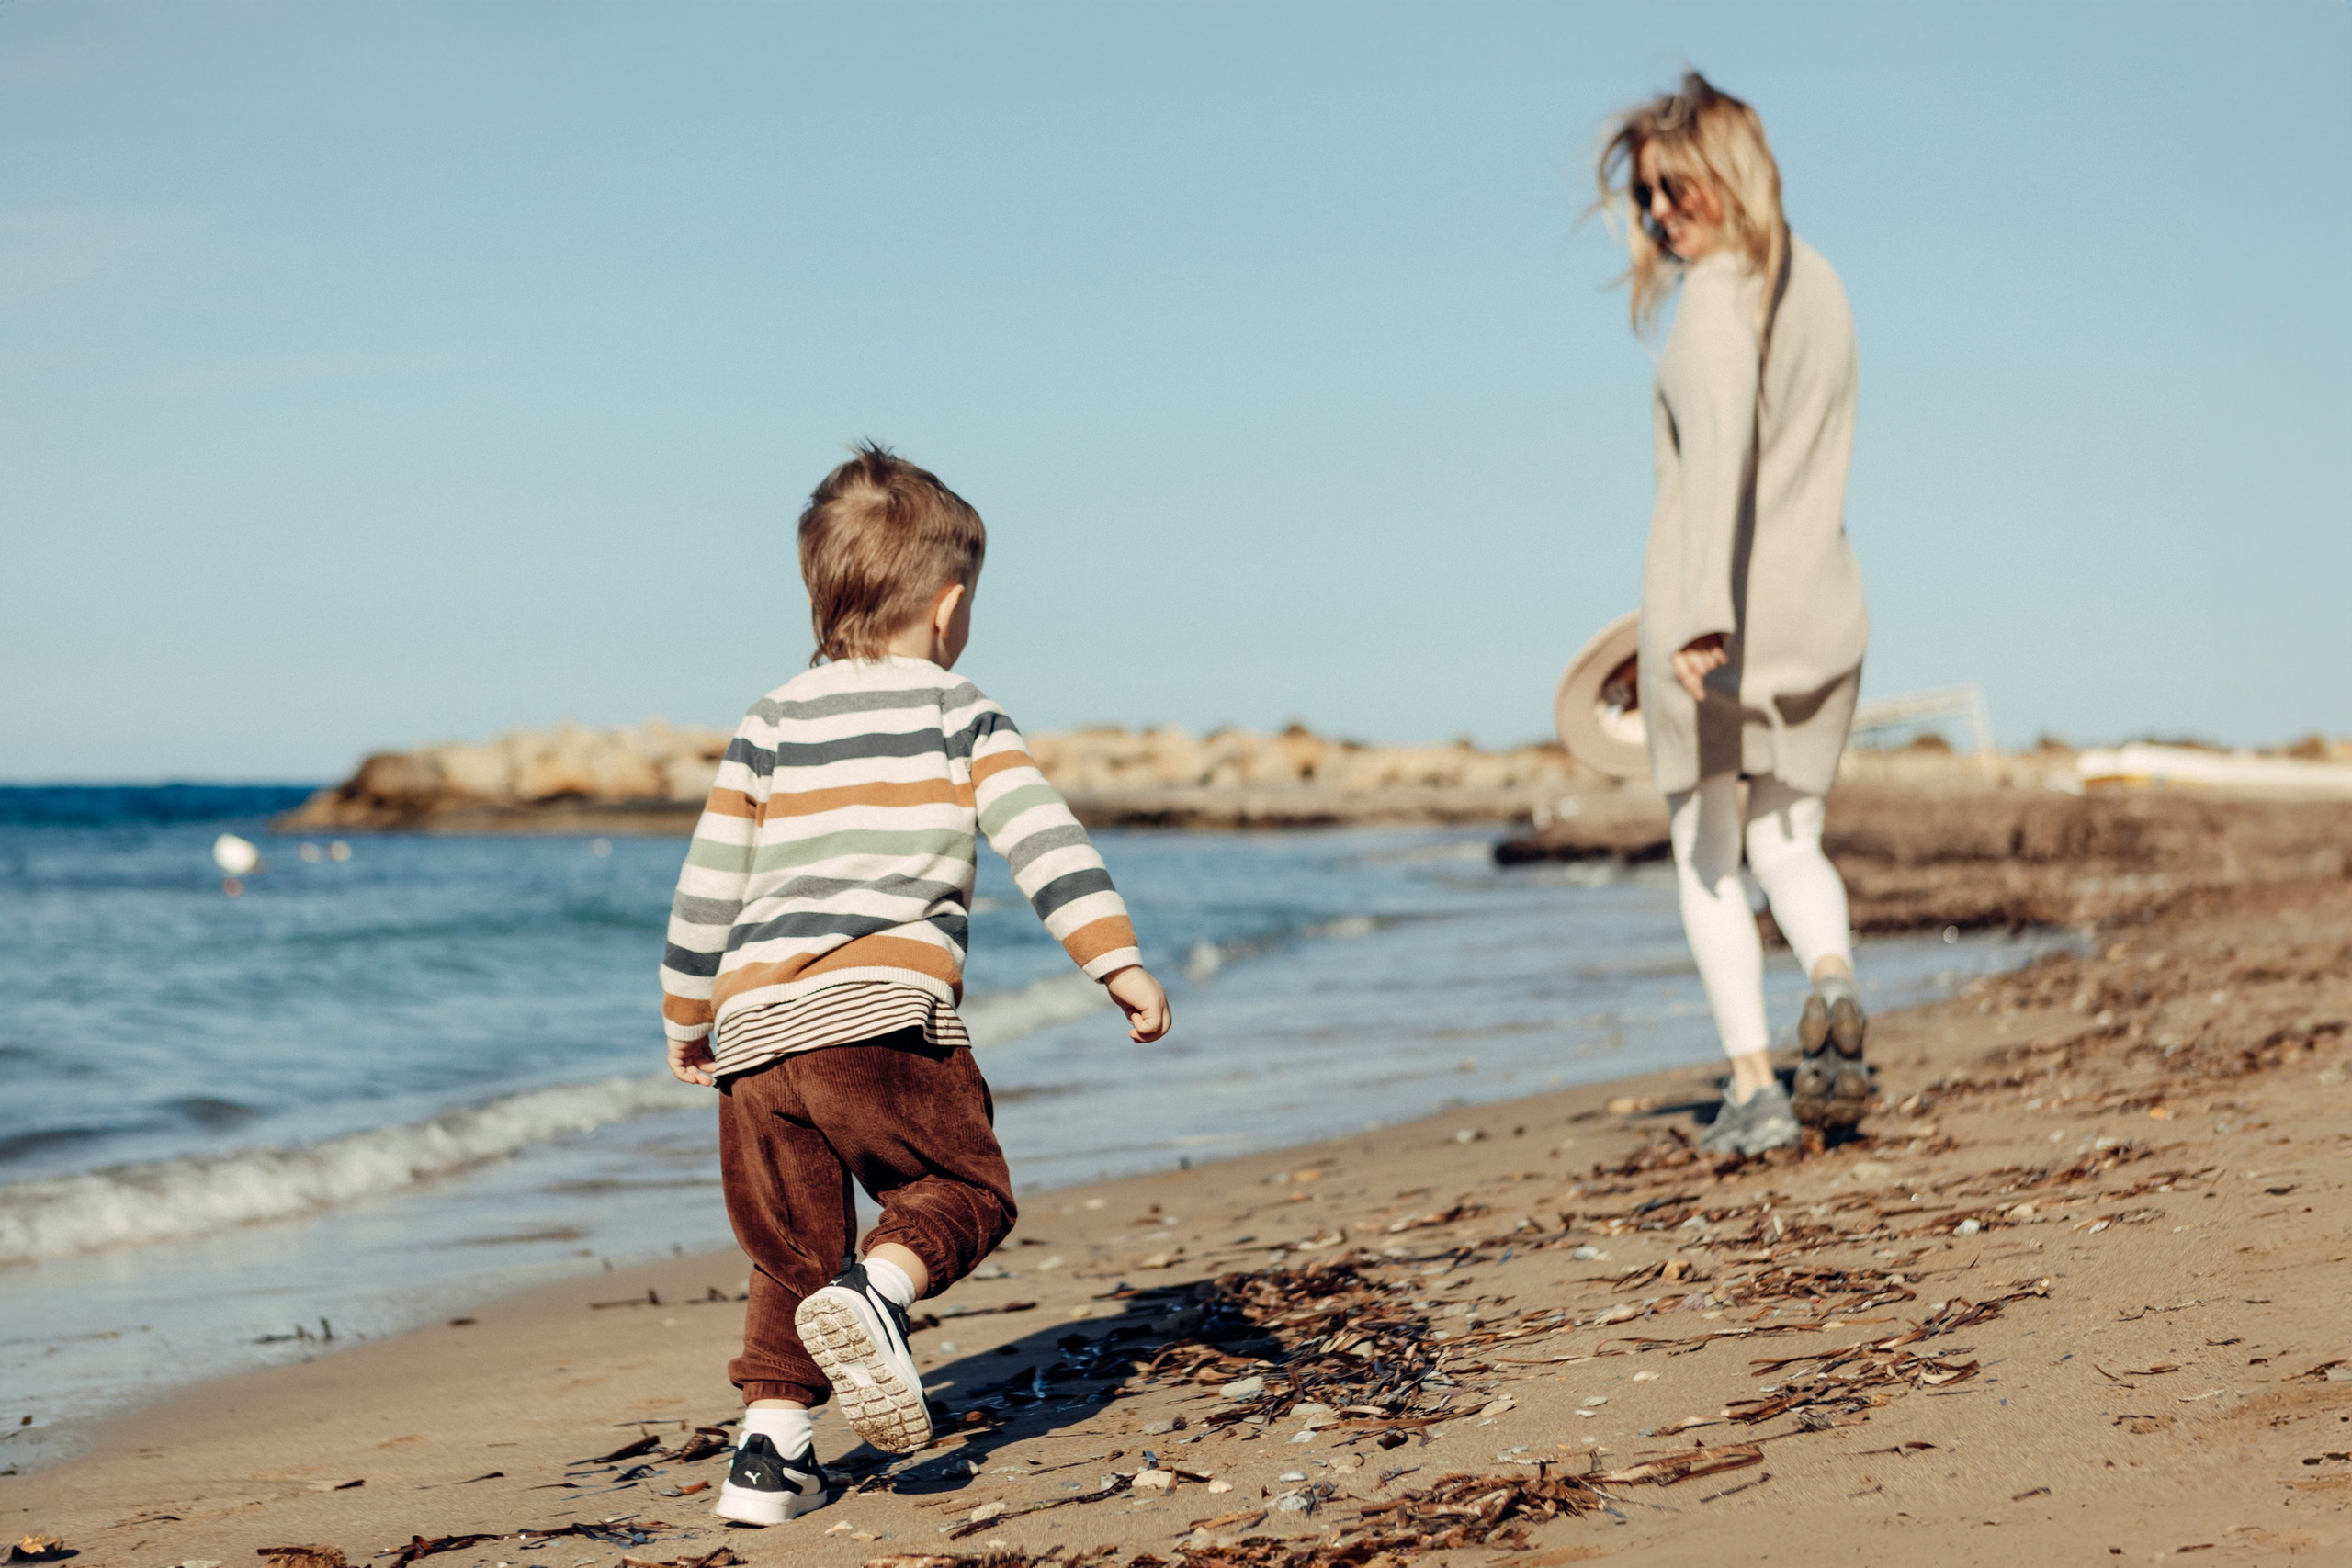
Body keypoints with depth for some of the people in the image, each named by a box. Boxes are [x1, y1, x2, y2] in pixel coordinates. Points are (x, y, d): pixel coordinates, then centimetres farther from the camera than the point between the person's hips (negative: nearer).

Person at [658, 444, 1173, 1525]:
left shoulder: (770, 725, 17)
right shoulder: (959, 716, 9)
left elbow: (707, 886, 18)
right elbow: (1040, 839, -4)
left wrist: (686, 1016, 29)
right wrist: (1117, 960, -6)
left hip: (754, 1028, 4)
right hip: (882, 1013, -4)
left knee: (793, 1249, 15)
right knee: (963, 1191, 10)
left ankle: (769, 1447, 6)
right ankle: (876, 1292, -19)